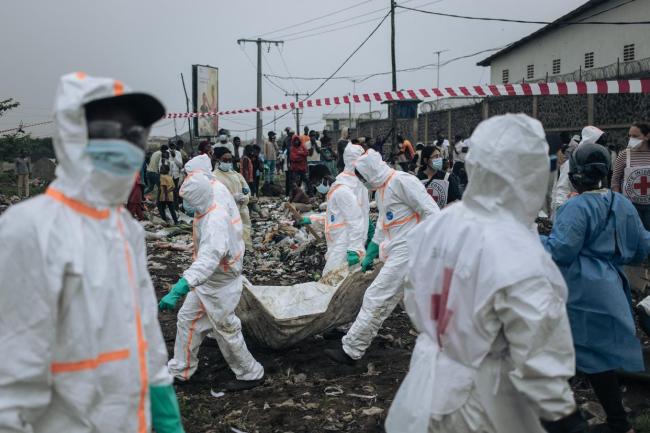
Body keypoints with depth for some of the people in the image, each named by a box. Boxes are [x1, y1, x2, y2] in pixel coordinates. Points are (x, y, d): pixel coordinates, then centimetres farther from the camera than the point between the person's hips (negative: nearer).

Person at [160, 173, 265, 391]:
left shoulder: (215, 221, -33)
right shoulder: (207, 212, -2)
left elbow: (208, 260, -46)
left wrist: (177, 290, -55)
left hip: (220, 286, -9)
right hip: (207, 283, 9)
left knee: (226, 331, 6)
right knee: (187, 319, 17)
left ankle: (251, 375, 24)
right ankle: (180, 370, 33)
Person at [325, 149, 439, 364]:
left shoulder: (402, 181, -13)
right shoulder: (381, 190, 17)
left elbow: (431, 211, -16)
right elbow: (382, 226, 26)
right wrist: (369, 256, 27)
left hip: (406, 250, -10)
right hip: (397, 252, 10)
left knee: (375, 298, -8)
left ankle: (350, 351, -2)